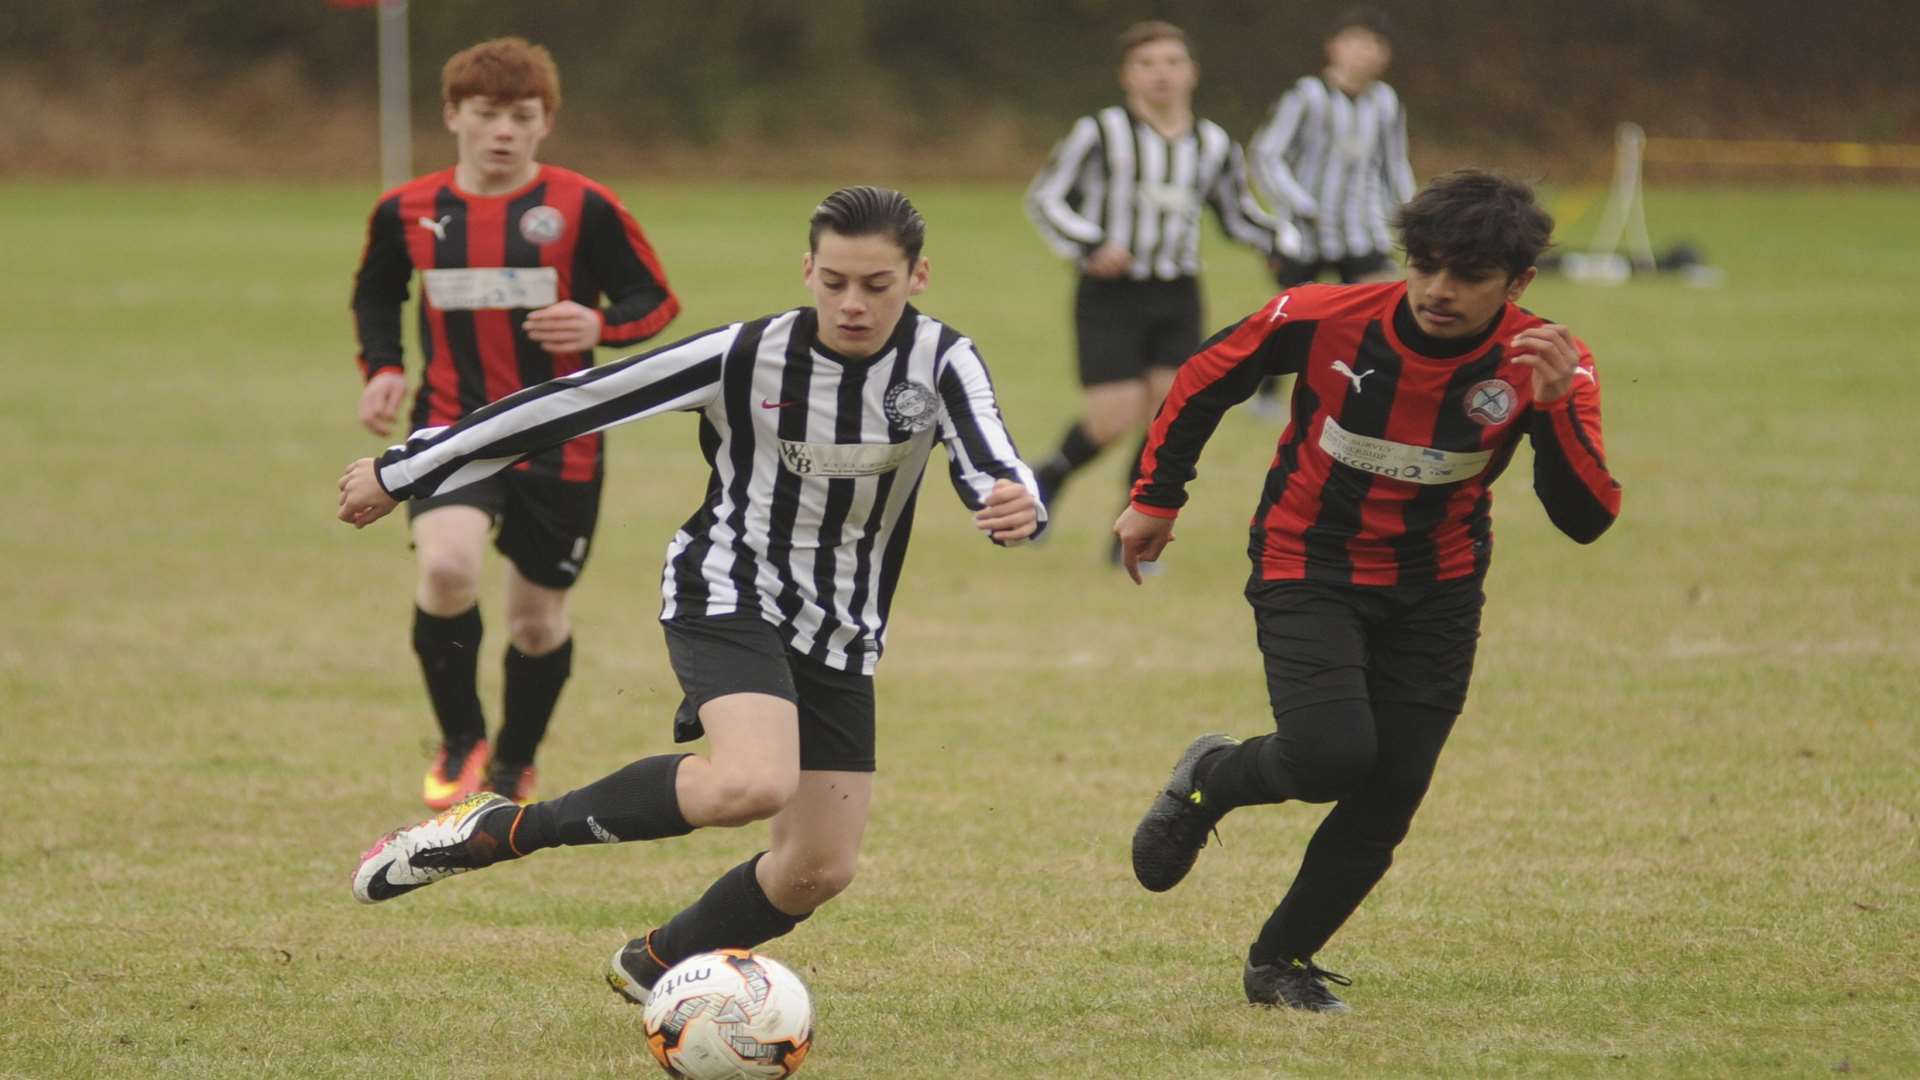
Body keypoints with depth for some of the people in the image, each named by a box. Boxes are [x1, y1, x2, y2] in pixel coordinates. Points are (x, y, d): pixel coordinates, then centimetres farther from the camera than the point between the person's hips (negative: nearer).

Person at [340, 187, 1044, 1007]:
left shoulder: (940, 363, -12)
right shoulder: (745, 357, -17)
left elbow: (990, 469, -27)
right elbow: (574, 404, -12)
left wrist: (1017, 505, -54)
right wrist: (403, 472, -7)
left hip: (842, 632, 5)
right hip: (729, 593, -5)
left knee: (821, 869, 5)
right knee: (752, 784, -33)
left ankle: (654, 968, 34)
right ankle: (500, 829, -18)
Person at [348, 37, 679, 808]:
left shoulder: (583, 209, -8)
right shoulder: (407, 212, 0)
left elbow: (656, 302, -3)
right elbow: (376, 294, 20)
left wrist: (601, 326, -24)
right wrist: (381, 368, 2)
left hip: (559, 442, -1)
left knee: (537, 619, 9)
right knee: (445, 568, -27)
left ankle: (513, 766, 37)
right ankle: (460, 743, -4)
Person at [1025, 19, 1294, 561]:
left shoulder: (1215, 146, 8)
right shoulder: (1101, 134, -6)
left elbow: (1239, 216, 21)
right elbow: (1045, 197, 0)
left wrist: (1291, 243, 3)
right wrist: (1090, 246, -15)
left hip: (1177, 298, 4)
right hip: (1110, 295, -4)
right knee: (1116, 416, -12)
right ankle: (1049, 477, 20)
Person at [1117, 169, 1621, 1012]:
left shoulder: (1545, 364, -18)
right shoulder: (1321, 320, -20)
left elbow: (1586, 521, -24)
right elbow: (1205, 380, -2)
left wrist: (1556, 408, -38)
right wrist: (1155, 498, 5)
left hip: (1435, 591, 2)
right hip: (1308, 570, -2)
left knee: (1388, 799, -1)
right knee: (1332, 752, -24)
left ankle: (1280, 961, 20)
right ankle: (1207, 783, 9)